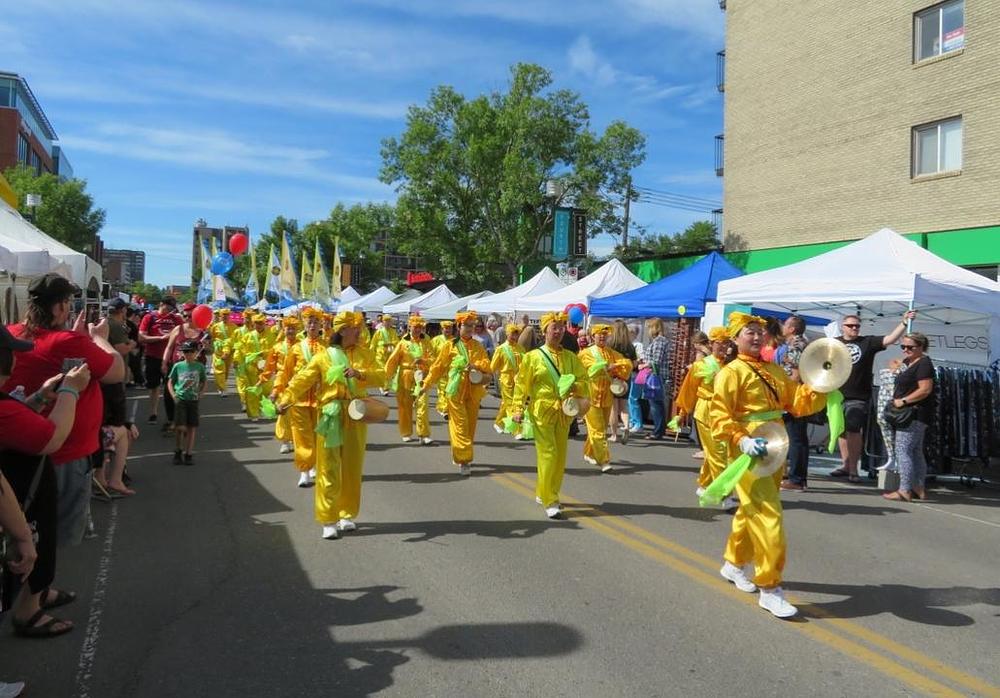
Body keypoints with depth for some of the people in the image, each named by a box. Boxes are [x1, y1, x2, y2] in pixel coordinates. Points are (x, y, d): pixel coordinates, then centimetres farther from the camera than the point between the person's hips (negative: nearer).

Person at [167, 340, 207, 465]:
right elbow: (170, 382, 8)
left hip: (193, 400, 1)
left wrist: (201, 393, -1)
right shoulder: (178, 366, 1)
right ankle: (177, 452, 12)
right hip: (180, 399, -1)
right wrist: (173, 395, -4)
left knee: (192, 428, 4)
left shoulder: (200, 366, 2)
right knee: (181, 427, -9)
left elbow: (205, 381, 13)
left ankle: (189, 454, 14)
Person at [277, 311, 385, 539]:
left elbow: (381, 376, -3)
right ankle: (328, 521, 5)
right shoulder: (323, 357, -1)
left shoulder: (364, 353, 7)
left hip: (356, 417, 3)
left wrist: (359, 373, -19)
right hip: (331, 417, -3)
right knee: (329, 469, -2)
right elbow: (302, 380, -7)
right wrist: (285, 399, -22)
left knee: (352, 469, 10)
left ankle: (347, 516, 24)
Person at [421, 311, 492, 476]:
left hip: (474, 391, 4)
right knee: (460, 425, -7)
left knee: (470, 425, 10)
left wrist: (475, 365, -18)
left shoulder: (478, 346, 8)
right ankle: (463, 460, -6)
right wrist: (426, 385, 5)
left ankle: (458, 457, 25)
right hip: (456, 390, -4)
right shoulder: (450, 346, 0)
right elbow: (437, 367, 4)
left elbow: (487, 366, 1)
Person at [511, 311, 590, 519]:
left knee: (560, 456, 10)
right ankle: (550, 502, -4)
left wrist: (576, 387, -14)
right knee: (548, 454, -9)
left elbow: (585, 383, 8)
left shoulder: (571, 358, 9)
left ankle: (544, 493, 27)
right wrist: (518, 410, -8)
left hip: (563, 414, 4)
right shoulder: (533, 357, -2)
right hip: (541, 413, -4)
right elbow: (521, 385, -1)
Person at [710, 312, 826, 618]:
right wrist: (741, 441, -29)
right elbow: (718, 416, -17)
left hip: (773, 452, 8)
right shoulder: (731, 372, -10)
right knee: (768, 520, -11)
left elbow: (797, 402, 10)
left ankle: (734, 564, 40)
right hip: (749, 455, -8)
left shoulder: (774, 371, 13)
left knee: (750, 513, 21)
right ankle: (770, 590, -3)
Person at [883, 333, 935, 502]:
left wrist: (903, 401, -20)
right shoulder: (908, 362, 17)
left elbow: (925, 389, -22)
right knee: (916, 452, 15)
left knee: (903, 450, -12)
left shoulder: (923, 363, -13)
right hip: (914, 415, 11)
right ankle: (919, 489, 22)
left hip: (915, 414, -11)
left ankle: (904, 491, -12)